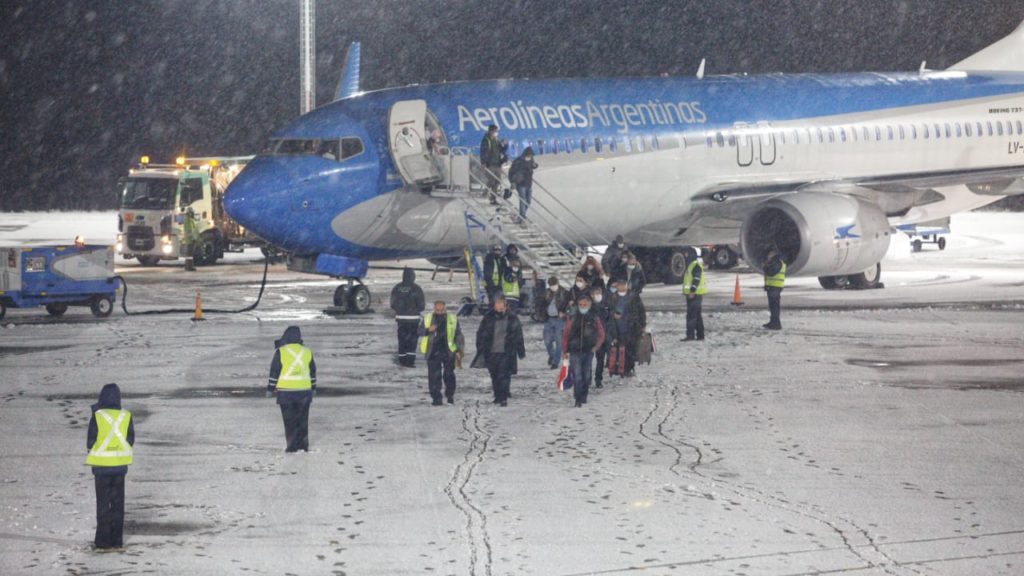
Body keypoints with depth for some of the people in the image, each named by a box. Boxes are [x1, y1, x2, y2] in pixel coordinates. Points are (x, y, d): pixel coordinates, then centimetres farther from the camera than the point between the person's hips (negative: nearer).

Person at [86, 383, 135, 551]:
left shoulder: (97, 417, -14)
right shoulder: (126, 417, -5)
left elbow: (90, 442, -10)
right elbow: (130, 441, 1)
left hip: (101, 465, -3)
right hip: (120, 465, 3)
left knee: (103, 503, 6)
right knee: (118, 502, 12)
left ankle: (103, 540, 5)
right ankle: (117, 540, 13)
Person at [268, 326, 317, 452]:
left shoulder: (281, 352, -8)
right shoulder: (307, 352, 4)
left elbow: (274, 372, -6)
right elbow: (313, 373, 13)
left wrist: (270, 389, 3)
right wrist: (313, 388, 24)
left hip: (286, 392, -3)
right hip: (304, 391, 3)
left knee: (289, 420, 2)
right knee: (302, 420, 12)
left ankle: (292, 446, -1)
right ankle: (303, 445, 14)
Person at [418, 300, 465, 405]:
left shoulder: (452, 319, 6)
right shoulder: (427, 319, 9)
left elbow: (458, 335, 9)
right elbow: (420, 331, 9)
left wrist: (459, 350, 3)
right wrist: (428, 330, -12)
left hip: (448, 352, 0)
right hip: (433, 352, 1)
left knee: (449, 374, 2)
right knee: (434, 376, -2)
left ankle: (450, 396, 20)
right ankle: (436, 398, 3)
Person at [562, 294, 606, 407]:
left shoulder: (594, 319, 2)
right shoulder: (572, 319, 0)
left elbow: (601, 335, 11)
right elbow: (565, 335, 4)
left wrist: (596, 347, -1)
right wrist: (565, 351, 1)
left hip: (588, 352, 2)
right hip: (575, 352, -2)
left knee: (587, 376, 9)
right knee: (577, 375, -12)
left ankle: (584, 397, 24)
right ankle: (578, 399, -11)